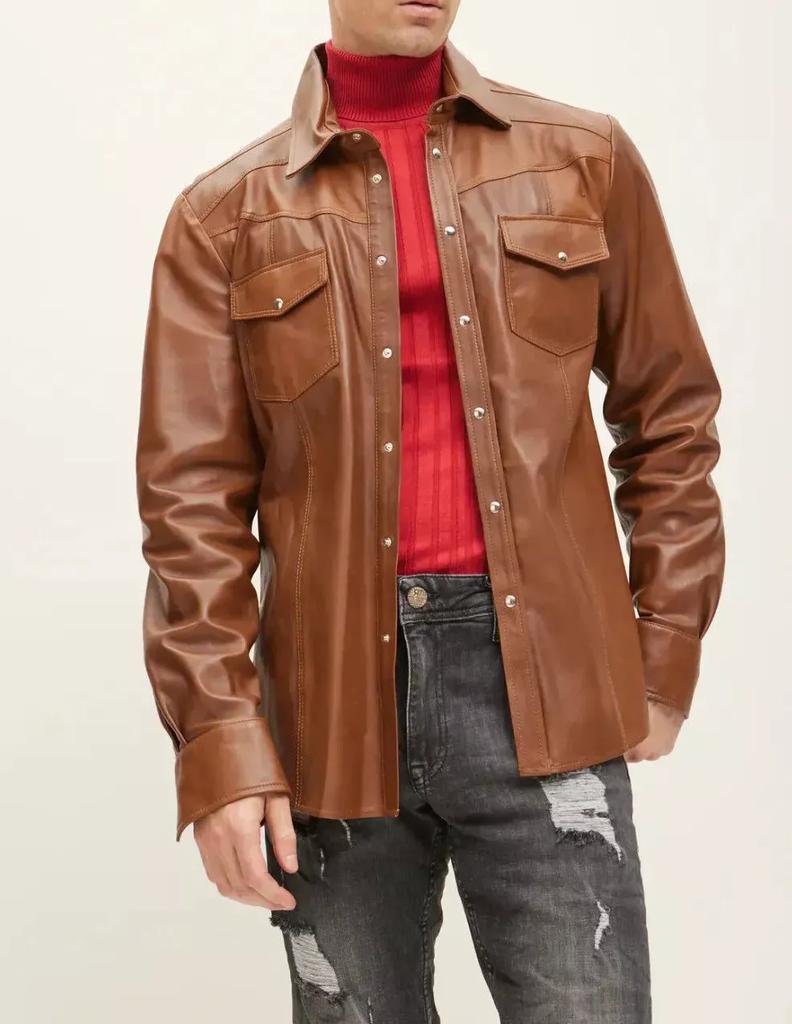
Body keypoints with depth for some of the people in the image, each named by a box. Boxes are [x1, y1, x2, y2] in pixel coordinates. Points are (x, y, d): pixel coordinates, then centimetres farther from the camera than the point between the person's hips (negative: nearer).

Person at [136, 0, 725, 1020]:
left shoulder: (584, 159, 9)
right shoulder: (225, 215, 6)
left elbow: (669, 416, 12)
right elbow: (193, 496, 1)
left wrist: (665, 660, 7)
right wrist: (219, 739, -7)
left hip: (543, 682, 0)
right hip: (332, 704, 1)